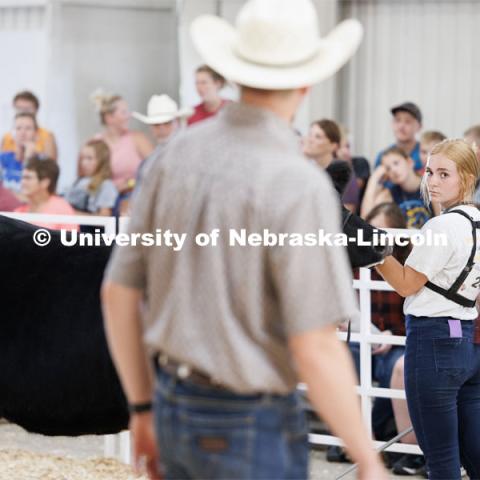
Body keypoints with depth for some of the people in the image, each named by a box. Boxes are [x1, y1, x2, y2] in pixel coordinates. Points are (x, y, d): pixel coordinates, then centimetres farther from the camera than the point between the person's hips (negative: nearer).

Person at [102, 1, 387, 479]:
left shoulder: (178, 153, 0)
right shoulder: (299, 186, -21)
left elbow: (118, 293, 6)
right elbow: (315, 350, -23)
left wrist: (142, 408, 16)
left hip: (177, 407, 7)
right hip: (252, 430, -7)